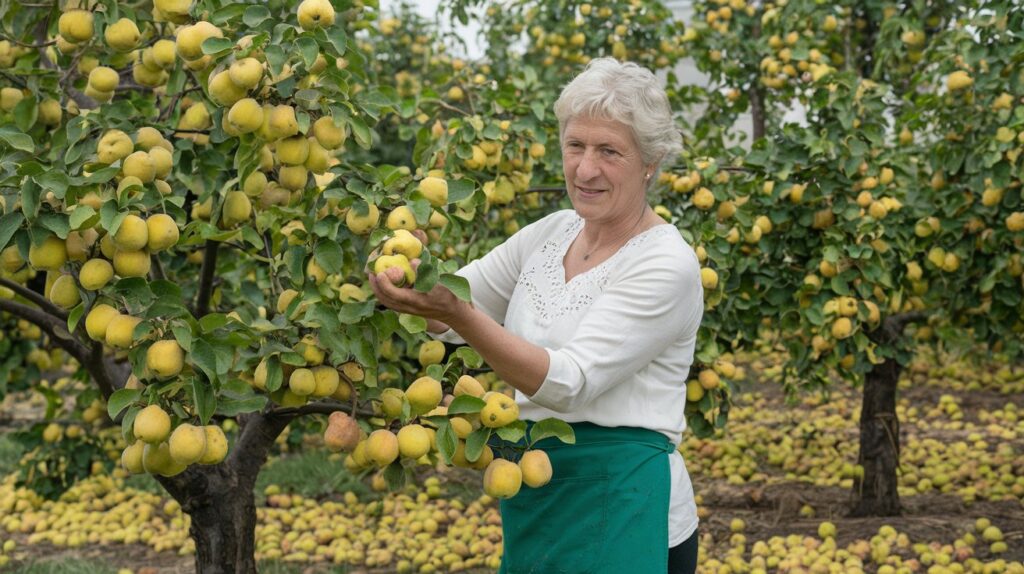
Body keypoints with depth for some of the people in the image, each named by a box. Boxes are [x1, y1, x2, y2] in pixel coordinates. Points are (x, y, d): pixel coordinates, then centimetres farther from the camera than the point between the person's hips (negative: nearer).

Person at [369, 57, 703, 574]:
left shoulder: (667, 265, -15)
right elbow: (449, 314, 7)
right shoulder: (550, 233, 6)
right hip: (533, 502, 7)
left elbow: (569, 383, -24)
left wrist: (461, 316, -35)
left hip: (621, 511, -6)